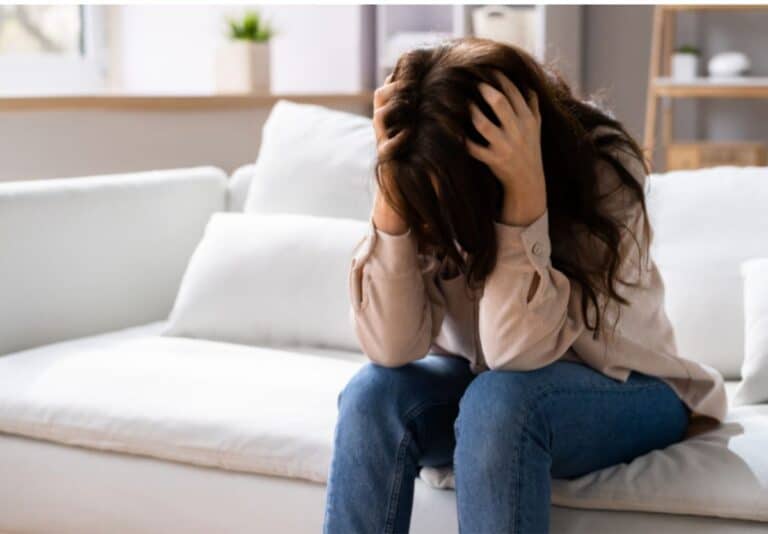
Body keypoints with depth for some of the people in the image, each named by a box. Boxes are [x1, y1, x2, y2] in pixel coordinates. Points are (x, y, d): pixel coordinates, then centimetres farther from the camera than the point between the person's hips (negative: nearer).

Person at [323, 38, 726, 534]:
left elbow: (518, 351, -34)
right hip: (490, 386, 3)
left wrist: (525, 187, -41)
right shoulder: (432, 183, -18)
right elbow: (391, 349, -27)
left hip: (622, 391, -3)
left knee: (500, 400, -34)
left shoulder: (603, 172, -27)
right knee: (376, 394, -26)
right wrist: (392, 180, -33)